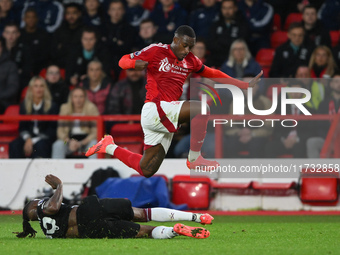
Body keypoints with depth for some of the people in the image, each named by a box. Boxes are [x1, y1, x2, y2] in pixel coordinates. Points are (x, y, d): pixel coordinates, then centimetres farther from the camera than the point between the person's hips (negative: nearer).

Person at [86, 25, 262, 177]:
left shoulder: (189, 61, 15)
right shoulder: (156, 51, -4)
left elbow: (212, 73, 25)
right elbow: (123, 61, -1)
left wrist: (245, 85, 22)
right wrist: (135, 64, -25)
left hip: (166, 119, 8)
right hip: (154, 109, -8)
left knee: (146, 171, 8)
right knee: (201, 109, -23)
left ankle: (110, 147, 26)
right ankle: (194, 159, -13)